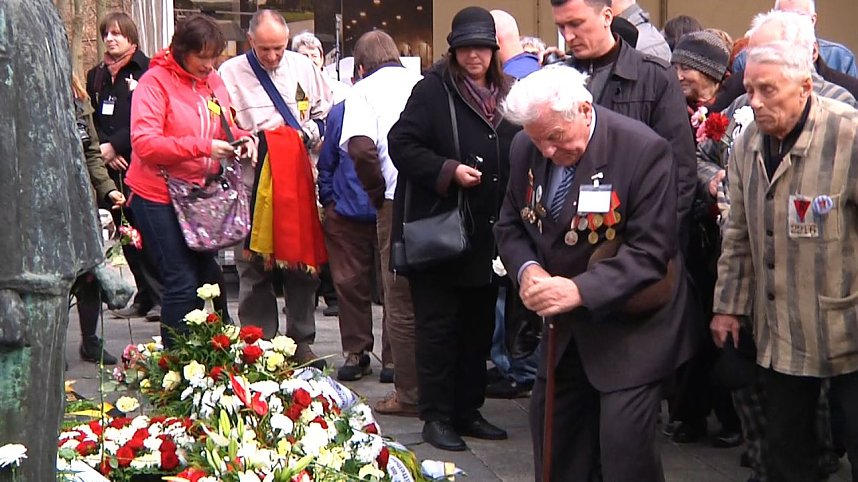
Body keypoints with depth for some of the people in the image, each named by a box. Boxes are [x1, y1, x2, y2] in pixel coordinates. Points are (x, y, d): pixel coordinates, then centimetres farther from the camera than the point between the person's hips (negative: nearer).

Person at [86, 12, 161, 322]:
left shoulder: (146, 71, -4)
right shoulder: (96, 76, 16)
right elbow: (90, 121, 14)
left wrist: (114, 146, -12)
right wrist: (104, 151, -1)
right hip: (112, 168, 6)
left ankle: (159, 296, -3)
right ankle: (145, 296, 12)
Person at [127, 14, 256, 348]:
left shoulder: (213, 81, 7)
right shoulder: (155, 82, -11)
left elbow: (227, 126, 19)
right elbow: (144, 143, -21)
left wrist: (243, 139, -5)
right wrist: (202, 147, -26)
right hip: (159, 195, -6)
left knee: (208, 275, 11)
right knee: (182, 282, -7)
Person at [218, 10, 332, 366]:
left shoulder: (304, 67, 8)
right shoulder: (230, 73, -3)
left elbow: (326, 115, 16)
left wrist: (307, 133, -2)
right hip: (250, 185, -3)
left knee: (303, 266, 8)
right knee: (254, 270, 2)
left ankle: (302, 342, 21)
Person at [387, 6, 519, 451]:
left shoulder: (506, 95, 10)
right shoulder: (433, 89, -7)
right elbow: (402, 144, -12)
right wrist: (448, 171, -21)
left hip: (486, 233, 6)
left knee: (479, 326, 13)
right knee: (438, 326, 1)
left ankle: (468, 411, 24)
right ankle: (436, 416, 10)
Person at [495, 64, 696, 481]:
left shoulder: (643, 150, -21)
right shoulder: (526, 149, -3)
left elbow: (650, 249, -23)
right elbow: (511, 225, 8)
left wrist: (580, 289, -34)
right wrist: (527, 269, -14)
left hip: (628, 326, -6)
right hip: (566, 323, 6)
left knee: (624, 444, -7)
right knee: (552, 430, 14)